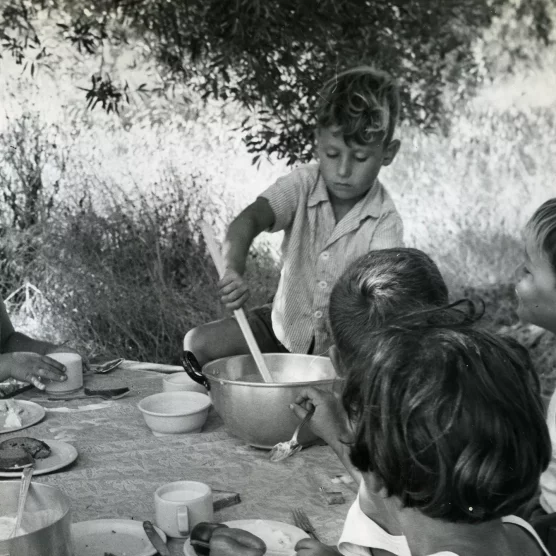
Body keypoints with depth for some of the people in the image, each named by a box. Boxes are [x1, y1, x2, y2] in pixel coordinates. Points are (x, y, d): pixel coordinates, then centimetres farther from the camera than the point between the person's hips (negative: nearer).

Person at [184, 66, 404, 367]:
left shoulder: (385, 223, -18)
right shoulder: (303, 184, -11)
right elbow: (250, 219, -28)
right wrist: (233, 270, -51)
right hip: (286, 323, 3)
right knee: (198, 344, -14)